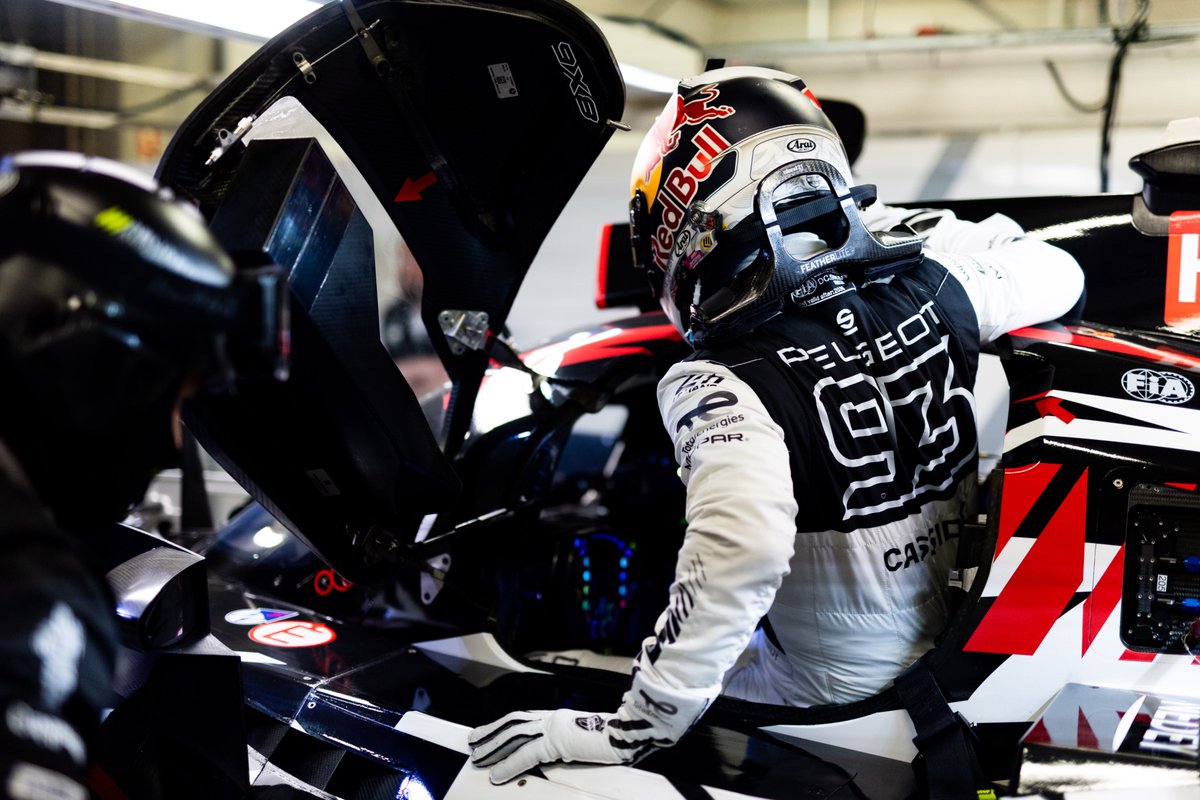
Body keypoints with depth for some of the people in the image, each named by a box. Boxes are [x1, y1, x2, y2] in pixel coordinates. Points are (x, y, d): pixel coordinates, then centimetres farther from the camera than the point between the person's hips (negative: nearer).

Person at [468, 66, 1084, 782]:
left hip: (842, 683, -6)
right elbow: (1058, 273, 7)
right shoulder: (930, 277, -12)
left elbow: (739, 552, -46)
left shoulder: (726, 384, -30)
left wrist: (630, 734, -38)